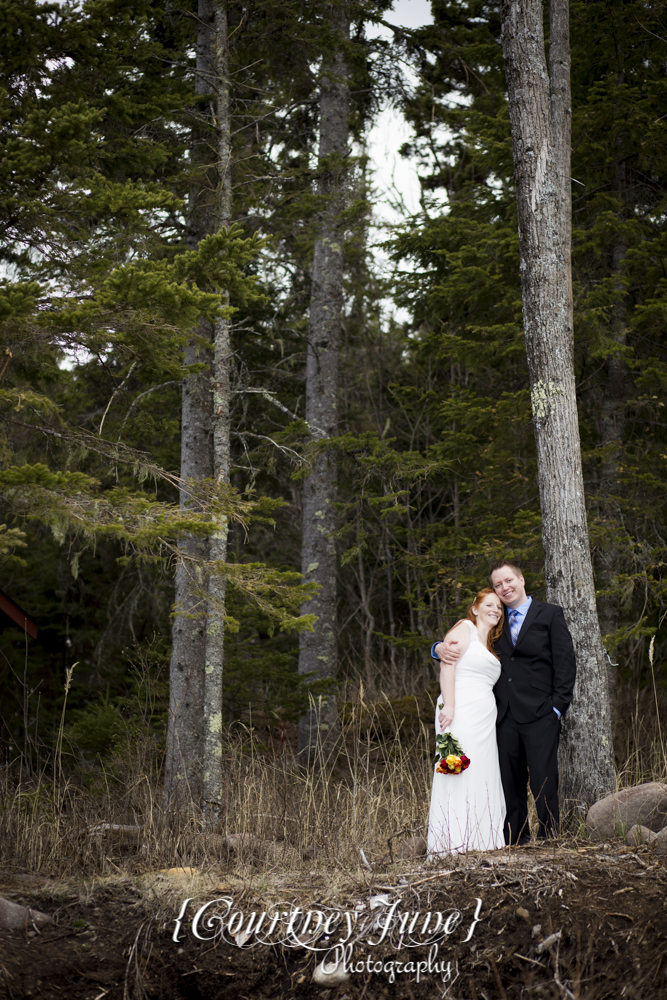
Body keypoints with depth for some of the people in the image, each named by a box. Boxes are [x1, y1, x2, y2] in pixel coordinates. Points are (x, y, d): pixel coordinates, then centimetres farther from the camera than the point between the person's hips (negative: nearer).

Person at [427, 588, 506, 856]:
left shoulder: (491, 646, 26)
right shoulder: (465, 628, 1)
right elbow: (447, 663, -11)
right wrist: (448, 704, -20)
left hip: (485, 718, 9)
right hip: (461, 712, -9)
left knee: (483, 775, 5)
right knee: (459, 773, -12)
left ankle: (481, 840, 7)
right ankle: (454, 843, -12)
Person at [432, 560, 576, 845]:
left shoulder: (550, 614, 7)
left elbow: (565, 662, 1)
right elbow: (459, 642, 21)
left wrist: (558, 707, -7)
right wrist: (441, 648, -4)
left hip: (540, 714, -4)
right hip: (506, 716, 4)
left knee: (544, 780, -8)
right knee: (510, 784, 4)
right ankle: (515, 843, 10)